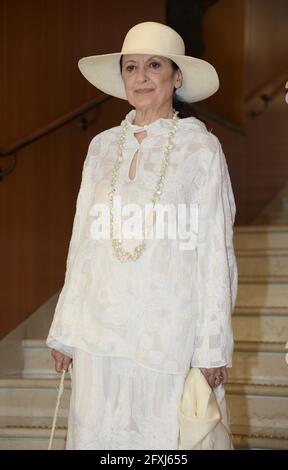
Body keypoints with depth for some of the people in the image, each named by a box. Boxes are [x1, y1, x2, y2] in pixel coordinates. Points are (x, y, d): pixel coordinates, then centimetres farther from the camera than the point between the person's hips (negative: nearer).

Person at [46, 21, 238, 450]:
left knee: (159, 435, -1)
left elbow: (215, 249, -3)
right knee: (94, 434, 7)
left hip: (168, 332, -4)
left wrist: (214, 345, -6)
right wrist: (65, 329, 11)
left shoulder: (201, 148, -2)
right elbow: (84, 241, 13)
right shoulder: (103, 146, 10)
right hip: (100, 328, 4)